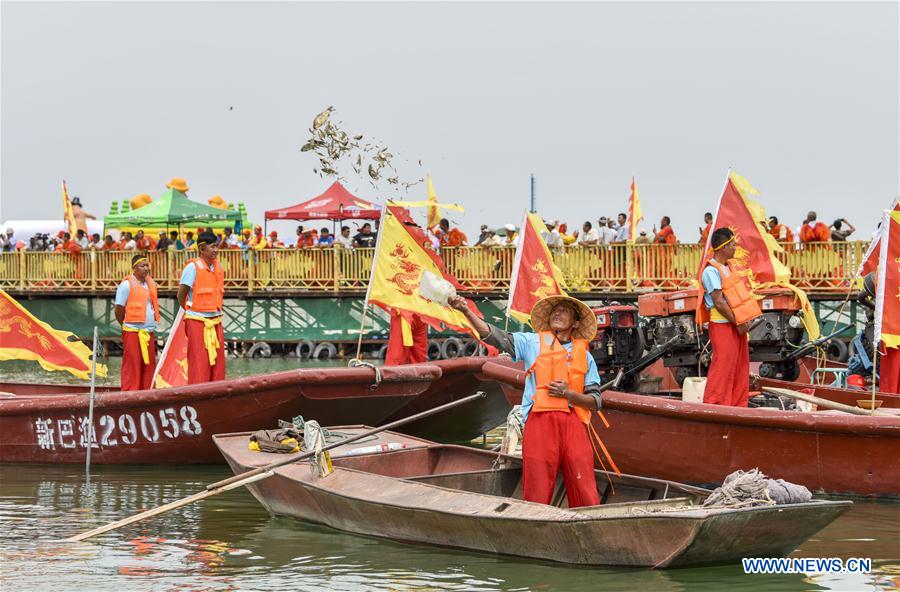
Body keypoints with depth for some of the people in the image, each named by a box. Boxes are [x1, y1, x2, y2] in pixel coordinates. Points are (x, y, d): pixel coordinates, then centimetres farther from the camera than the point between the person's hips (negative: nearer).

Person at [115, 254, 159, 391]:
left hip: (149, 332, 7)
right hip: (133, 332, -7)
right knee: (132, 366, -6)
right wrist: (127, 325, 3)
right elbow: (119, 310, -6)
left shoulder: (151, 283, 13)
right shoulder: (126, 285, -8)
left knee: (148, 366, 6)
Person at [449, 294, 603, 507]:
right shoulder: (532, 342, 16)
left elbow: (595, 402, 15)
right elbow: (493, 336, 4)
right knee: (537, 497, -6)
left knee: (587, 499, -6)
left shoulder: (584, 356, 20)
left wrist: (568, 393, -3)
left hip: (574, 425, 2)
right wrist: (467, 312, -9)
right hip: (540, 422, -2)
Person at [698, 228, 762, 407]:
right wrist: (738, 323, -14)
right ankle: (713, 405, -2)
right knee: (722, 367, -7)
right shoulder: (711, 271, -16)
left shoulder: (727, 267, 14)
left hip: (737, 325, 9)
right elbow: (719, 303, -19)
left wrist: (743, 321, 7)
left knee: (741, 367, 11)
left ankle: (738, 405, 17)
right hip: (722, 325, -9)